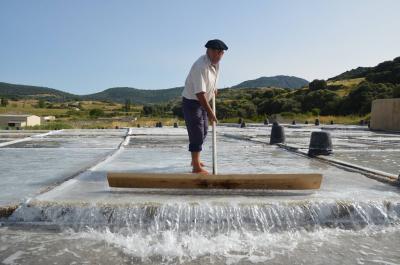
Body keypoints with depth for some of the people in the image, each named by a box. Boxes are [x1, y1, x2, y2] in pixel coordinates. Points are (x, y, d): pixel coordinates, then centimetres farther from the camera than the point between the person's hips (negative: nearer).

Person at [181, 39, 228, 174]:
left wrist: (214, 88, 29)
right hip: (191, 102, -9)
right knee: (197, 134, -9)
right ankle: (196, 168, -1)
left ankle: (195, 160, 34)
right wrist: (210, 112, -28)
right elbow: (200, 93, -31)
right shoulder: (201, 66, -29)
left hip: (202, 101, 10)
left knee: (203, 131, 18)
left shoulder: (216, 62, -1)